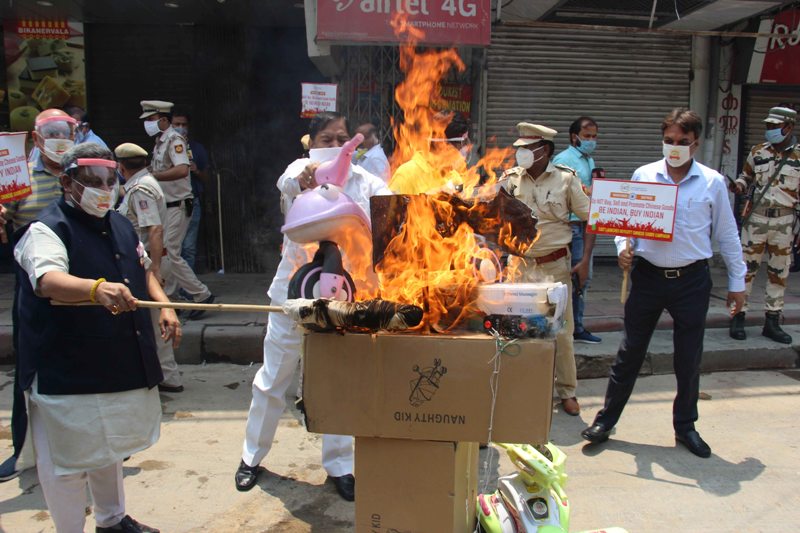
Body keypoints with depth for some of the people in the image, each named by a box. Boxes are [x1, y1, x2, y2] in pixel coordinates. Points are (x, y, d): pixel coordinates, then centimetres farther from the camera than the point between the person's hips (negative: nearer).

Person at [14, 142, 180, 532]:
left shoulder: (119, 224, 9)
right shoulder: (47, 229, -16)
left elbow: (143, 269, 22)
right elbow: (47, 280, -35)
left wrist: (163, 304, 6)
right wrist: (97, 288, -54)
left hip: (121, 364, 8)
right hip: (67, 375, -8)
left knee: (109, 448, 24)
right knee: (69, 460, 3)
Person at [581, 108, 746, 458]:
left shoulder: (712, 182, 0)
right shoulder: (643, 176, 1)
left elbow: (726, 235, 6)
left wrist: (737, 282, 8)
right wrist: (623, 246, -14)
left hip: (692, 280, 0)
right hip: (648, 276, 0)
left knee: (689, 358, 11)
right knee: (630, 352, 7)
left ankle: (685, 426, 29)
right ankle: (606, 419, 19)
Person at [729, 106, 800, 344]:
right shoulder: (757, 152, 3)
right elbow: (746, 175, 18)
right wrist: (739, 185, -6)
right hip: (755, 218, 0)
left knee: (779, 272, 8)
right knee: (746, 268, 2)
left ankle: (772, 322, 18)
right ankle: (738, 318, 11)